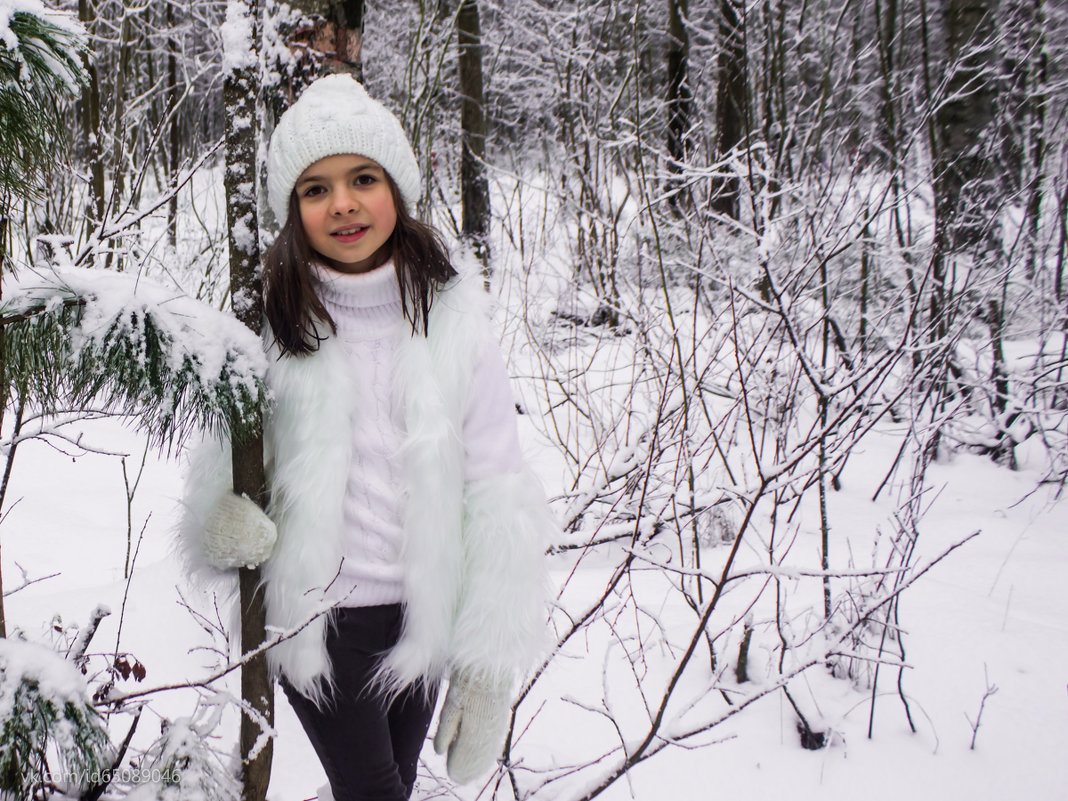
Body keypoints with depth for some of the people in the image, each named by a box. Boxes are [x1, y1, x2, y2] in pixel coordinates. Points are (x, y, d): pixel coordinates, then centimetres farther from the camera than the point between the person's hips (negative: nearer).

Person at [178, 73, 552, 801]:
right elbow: (223, 456, 3)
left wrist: (489, 666, -7)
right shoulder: (267, 321, -7)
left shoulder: (452, 317, -8)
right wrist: (221, 518, -21)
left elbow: (497, 495, -6)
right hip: (312, 620, -2)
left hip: (422, 620, 2)